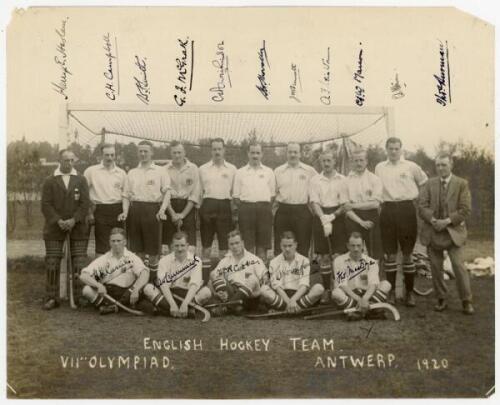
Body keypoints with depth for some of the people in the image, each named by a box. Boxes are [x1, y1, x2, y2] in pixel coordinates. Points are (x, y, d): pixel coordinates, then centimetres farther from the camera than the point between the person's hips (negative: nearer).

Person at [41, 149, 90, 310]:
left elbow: (85, 203, 0)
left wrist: (74, 220, -13)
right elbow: (46, 205, -1)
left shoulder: (81, 180, 9)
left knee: (80, 264, -1)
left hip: (77, 227, 1)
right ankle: (51, 298, 6)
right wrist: (58, 221, -14)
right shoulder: (49, 181, 7)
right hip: (55, 227, 0)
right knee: (52, 264, -2)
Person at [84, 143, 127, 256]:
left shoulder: (121, 173, 10)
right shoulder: (91, 171, 1)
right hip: (100, 211, -3)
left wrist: (124, 212, 4)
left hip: (117, 211, 3)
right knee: (101, 246, -3)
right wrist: (89, 213, -1)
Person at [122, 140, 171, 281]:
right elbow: (126, 195, 14)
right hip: (135, 210, 3)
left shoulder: (160, 171, 5)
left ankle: (153, 278, 10)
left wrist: (162, 210, -18)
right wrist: (125, 212, -1)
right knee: (137, 248, 7)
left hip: (152, 209, -3)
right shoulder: (132, 173, 16)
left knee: (153, 249, 0)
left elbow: (167, 192, -4)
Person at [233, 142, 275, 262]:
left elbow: (272, 194, 11)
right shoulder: (240, 172, 10)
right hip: (246, 208, 0)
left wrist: (265, 207, 0)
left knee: (262, 243, 2)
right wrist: (243, 208, -1)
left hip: (264, 208, 1)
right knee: (248, 244, 1)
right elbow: (236, 195, 9)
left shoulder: (268, 172, 11)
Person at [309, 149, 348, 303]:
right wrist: (324, 220, -19)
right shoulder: (315, 180, 3)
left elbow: (344, 204, 0)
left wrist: (332, 216, -14)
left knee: (337, 255, -4)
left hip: (337, 217, -1)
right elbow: (314, 203, -4)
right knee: (324, 256, 4)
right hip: (320, 217, 1)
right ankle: (326, 289, 12)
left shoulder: (342, 180, 1)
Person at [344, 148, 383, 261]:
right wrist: (360, 221, -10)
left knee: (375, 255, 2)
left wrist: (354, 205, -8)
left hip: (371, 218, 0)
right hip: (353, 218, 0)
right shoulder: (346, 180, 4)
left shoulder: (374, 179, 4)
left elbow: (375, 203, -5)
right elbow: (346, 207, -1)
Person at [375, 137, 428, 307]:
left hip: (406, 209, -1)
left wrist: (416, 197, 8)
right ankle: (391, 291, 13)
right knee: (390, 254, 5)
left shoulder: (411, 166, 1)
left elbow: (424, 183, 13)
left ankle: (409, 291, 12)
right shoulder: (379, 167, 8)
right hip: (388, 210, 2)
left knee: (407, 253, 4)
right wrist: (381, 201, 10)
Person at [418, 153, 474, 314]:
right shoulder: (430, 184, 8)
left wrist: (447, 221, -16)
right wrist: (433, 220, -15)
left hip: (453, 231, -2)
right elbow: (422, 206, 0)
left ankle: (466, 301, 4)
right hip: (433, 231, 3)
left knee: (459, 265, -8)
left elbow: (465, 209, -6)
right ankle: (441, 299, 18)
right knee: (436, 267, 5)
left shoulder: (462, 184, 2)